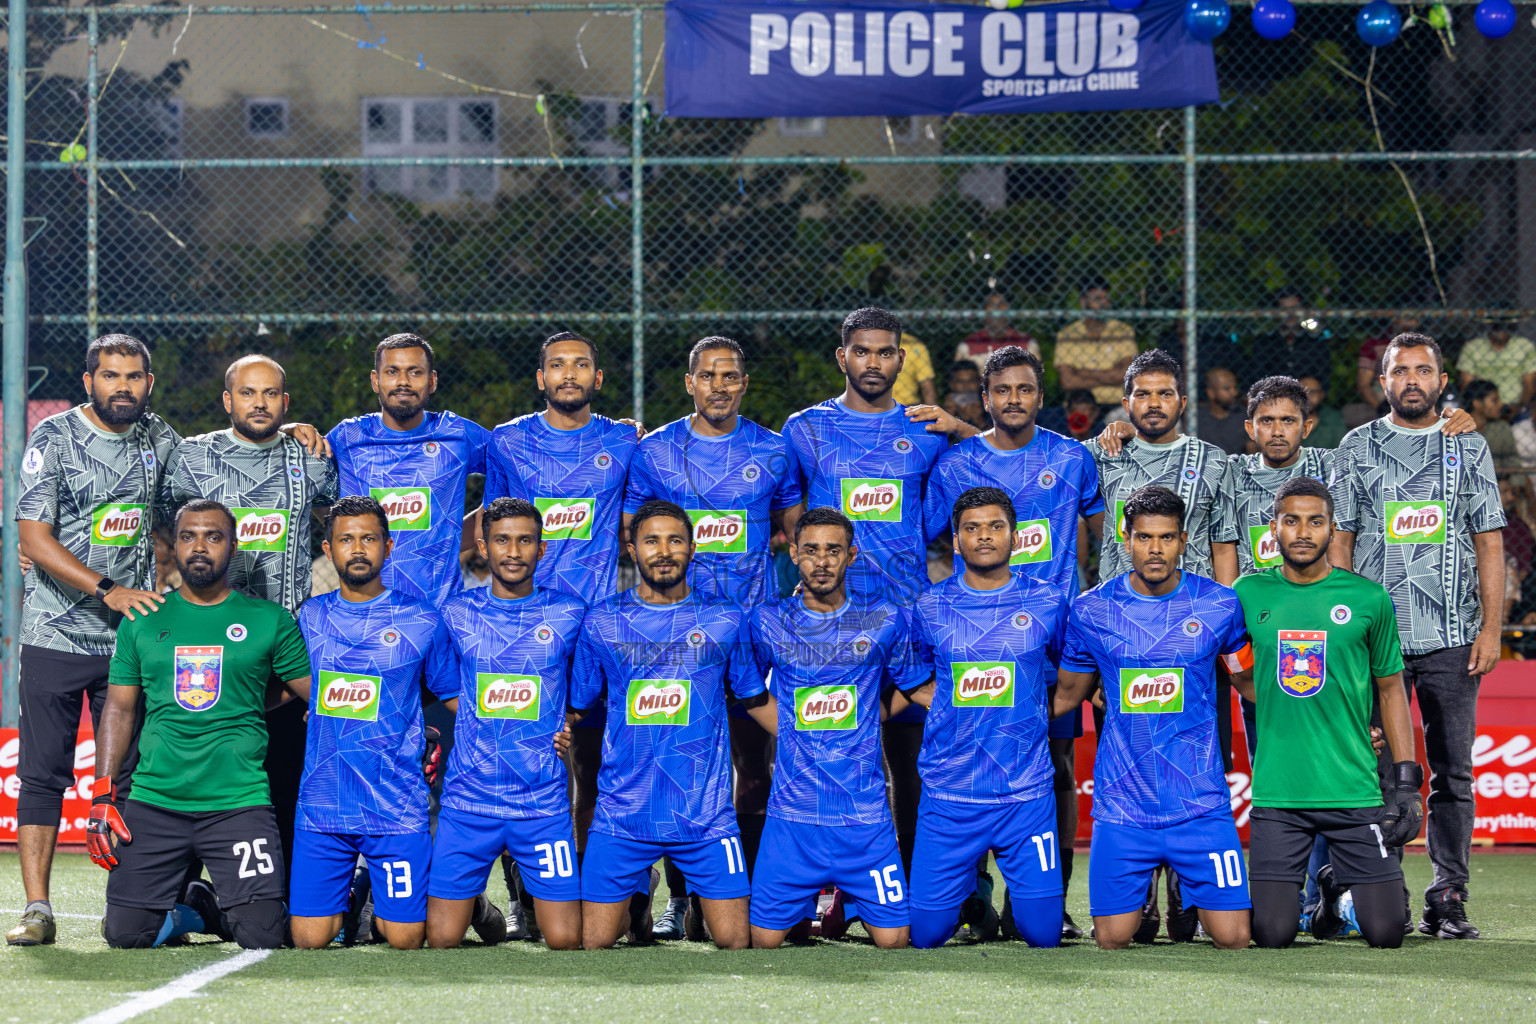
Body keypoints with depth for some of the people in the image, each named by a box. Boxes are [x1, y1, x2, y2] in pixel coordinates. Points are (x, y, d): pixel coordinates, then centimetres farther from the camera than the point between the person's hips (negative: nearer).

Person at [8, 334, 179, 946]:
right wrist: (109, 591, -19)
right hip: (56, 636, -3)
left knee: (133, 774, 2)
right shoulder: (54, 439, -5)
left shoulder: (160, 441, 8)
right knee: (42, 774, -4)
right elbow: (35, 538, -11)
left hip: (132, 637, 3)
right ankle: (36, 910, -2)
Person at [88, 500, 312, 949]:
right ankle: (186, 908, 26)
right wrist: (103, 796, 3)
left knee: (262, 935, -14)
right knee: (125, 934, -7)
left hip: (239, 804, -1)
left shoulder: (269, 621, 5)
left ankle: (217, 909, 21)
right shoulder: (144, 622, 10)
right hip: (154, 805, 2)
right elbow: (119, 710, 12)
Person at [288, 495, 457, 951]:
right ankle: (349, 900, 29)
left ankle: (381, 912, 30)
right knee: (308, 940, -3)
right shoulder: (311, 617, 8)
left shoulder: (421, 621, 1)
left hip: (397, 807, -2)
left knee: (405, 939, -4)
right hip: (322, 805, 2)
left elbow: (456, 699, 11)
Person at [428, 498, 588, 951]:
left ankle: (531, 889, 25)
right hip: (467, 799, 1)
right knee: (441, 941, -5)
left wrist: (564, 731, 1)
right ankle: (477, 907, 28)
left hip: (544, 802, 0)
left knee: (566, 941, -7)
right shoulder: (456, 613, 5)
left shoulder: (569, 614, 4)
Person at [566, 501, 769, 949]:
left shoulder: (726, 621, 5)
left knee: (734, 941, -4)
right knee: (594, 942, 1)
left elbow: (755, 699, 16)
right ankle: (639, 895, 36)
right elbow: (574, 705, 13)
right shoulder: (602, 622, 4)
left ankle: (705, 904, 32)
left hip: (705, 812, 0)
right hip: (622, 811, 0)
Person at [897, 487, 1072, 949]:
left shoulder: (1047, 604, 2)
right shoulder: (931, 608, 3)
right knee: (926, 933, -1)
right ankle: (968, 883, 31)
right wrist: (955, 713, 5)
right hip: (948, 795, 0)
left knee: (1043, 932, -4)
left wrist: (1024, 717, 10)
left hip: (1026, 793, 0)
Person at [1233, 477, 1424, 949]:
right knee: (1273, 935, -7)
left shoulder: (1369, 599, 2)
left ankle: (1338, 884, 29)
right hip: (1277, 792, 0)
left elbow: (1391, 689, 9)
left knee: (1385, 931, -3)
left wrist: (1406, 782, 3)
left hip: (1355, 791, 0)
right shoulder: (1251, 594, 4)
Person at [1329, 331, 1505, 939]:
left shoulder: (1469, 448, 10)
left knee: (1452, 771, 1)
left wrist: (1490, 629, 0)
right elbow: (1339, 542, 6)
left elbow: (1489, 545, 8)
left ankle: (1447, 901, 4)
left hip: (1453, 638, 1)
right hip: (1377, 634, -1)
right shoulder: (1358, 449, 8)